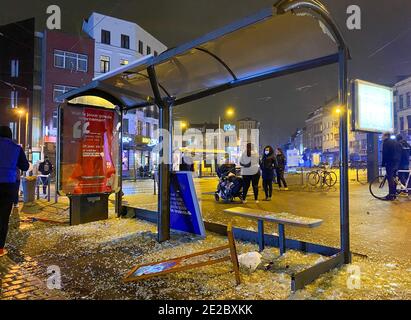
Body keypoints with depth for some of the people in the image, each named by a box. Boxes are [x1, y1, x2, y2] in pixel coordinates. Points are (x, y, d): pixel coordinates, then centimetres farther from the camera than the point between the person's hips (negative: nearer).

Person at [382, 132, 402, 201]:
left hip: (390, 163, -8)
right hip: (397, 162, 8)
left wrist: (383, 163, -6)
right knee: (393, 178, 15)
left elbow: (384, 154, -11)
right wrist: (398, 161, 22)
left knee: (390, 178, -7)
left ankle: (391, 195, -8)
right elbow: (400, 152, 20)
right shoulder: (396, 142, 19)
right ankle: (394, 193, 19)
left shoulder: (386, 142, -6)